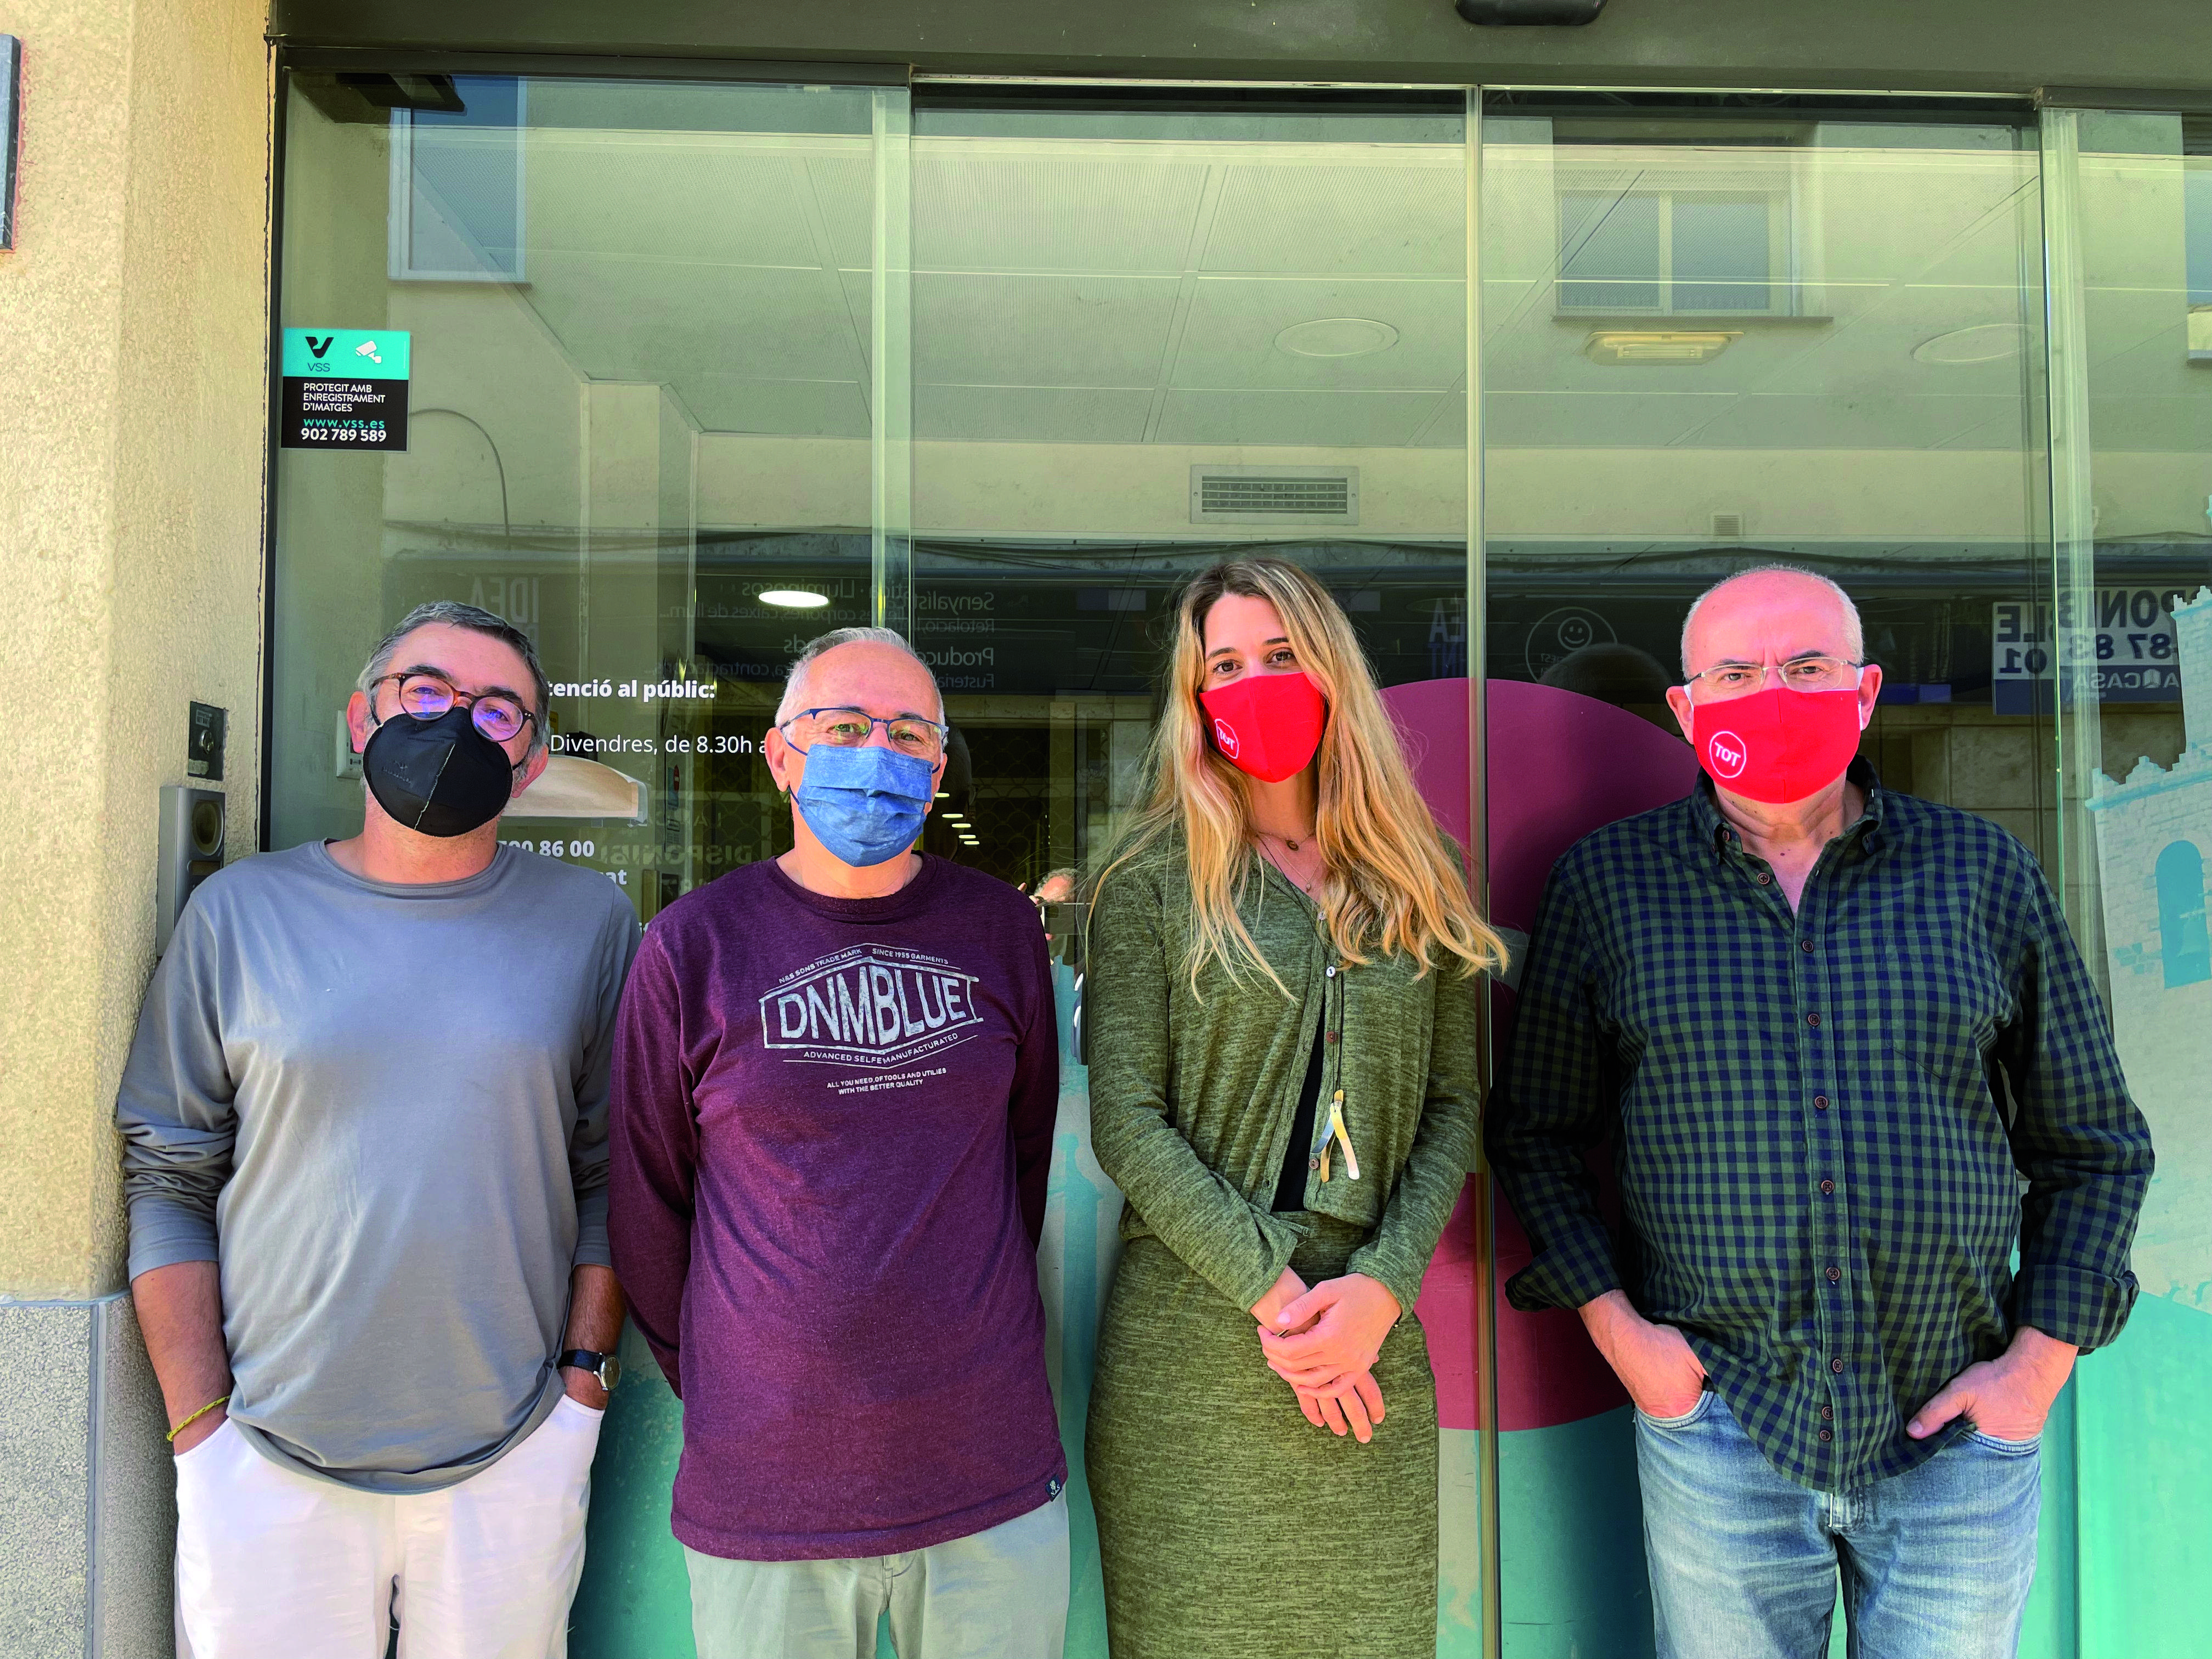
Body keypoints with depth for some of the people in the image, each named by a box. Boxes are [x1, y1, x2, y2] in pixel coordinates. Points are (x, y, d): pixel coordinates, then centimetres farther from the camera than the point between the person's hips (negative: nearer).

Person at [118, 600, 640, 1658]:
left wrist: (584, 1379, -4)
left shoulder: (588, 921, 1)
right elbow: (167, 1182, 1)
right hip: (269, 1466, 0)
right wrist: (199, 1427, -3)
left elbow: (609, 1177, 1)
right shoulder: (239, 913, 1)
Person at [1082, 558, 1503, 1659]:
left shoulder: (1415, 886, 9)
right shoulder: (1153, 881, -1)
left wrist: (1381, 1287, -9)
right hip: (1187, 1350, -2)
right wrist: (1272, 1291, -14)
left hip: (1374, 1347, 3)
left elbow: (1453, 1104, 5)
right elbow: (1126, 1120, -7)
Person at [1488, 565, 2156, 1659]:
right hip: (1714, 1421, -1)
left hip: (1954, 1431, 1)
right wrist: (1613, 1323, -5)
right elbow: (1538, 1131, 5)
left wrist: (2043, 1360, 0)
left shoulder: (1982, 871, 2)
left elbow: (2095, 1144, 8)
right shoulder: (1608, 882, -1)